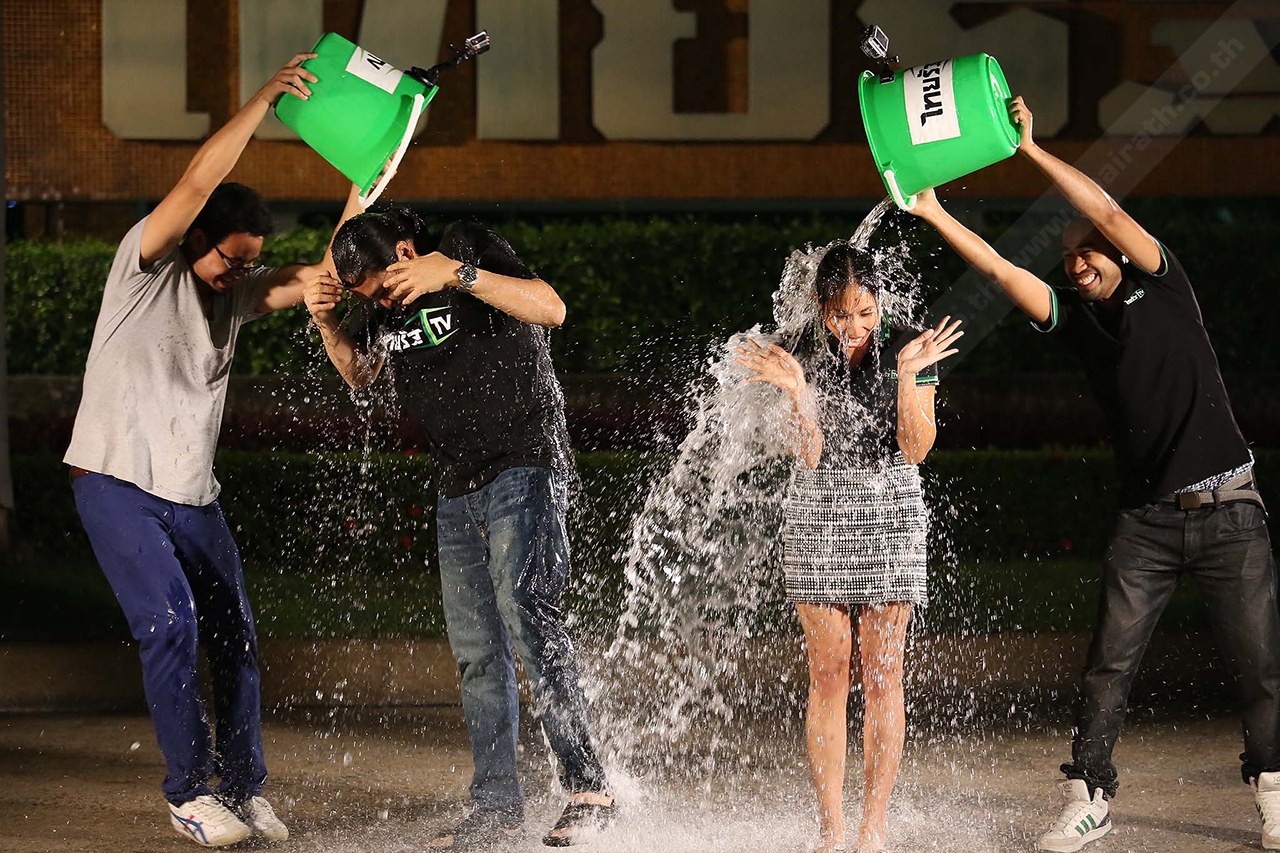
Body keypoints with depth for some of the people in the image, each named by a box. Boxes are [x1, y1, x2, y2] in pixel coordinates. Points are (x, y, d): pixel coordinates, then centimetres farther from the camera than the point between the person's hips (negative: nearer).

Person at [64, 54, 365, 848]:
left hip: (191, 493, 6)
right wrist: (265, 99, -26)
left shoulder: (239, 293, 8)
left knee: (235, 635, 4)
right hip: (117, 483, -6)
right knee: (171, 626, -16)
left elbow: (322, 276, 3)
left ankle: (244, 787, 16)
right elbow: (198, 183, -23)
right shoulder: (146, 263, -10)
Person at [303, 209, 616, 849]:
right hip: (458, 488, 7)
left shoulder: (469, 249, -11)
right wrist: (327, 323, 2)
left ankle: (587, 789, -21)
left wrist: (456, 273, -32)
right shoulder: (380, 300, 8)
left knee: (525, 612, -21)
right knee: (475, 650, 5)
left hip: (524, 467, -7)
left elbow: (551, 308, -23)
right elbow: (359, 372, 23)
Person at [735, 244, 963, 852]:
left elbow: (916, 449, -9)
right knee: (828, 675, -2)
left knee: (882, 676, -2)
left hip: (891, 514, 0)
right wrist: (798, 390, -22)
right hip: (818, 516, 0)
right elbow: (810, 456, -7)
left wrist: (906, 375, -21)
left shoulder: (908, 352, -4)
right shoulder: (802, 356, -3)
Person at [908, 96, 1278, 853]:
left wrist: (1032, 149, -14)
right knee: (1111, 662, -5)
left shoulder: (1165, 291, 0)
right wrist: (934, 214, -12)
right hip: (1147, 519, 3)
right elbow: (999, 268, -1)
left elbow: (1107, 212, -13)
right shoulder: (1076, 318, 8)